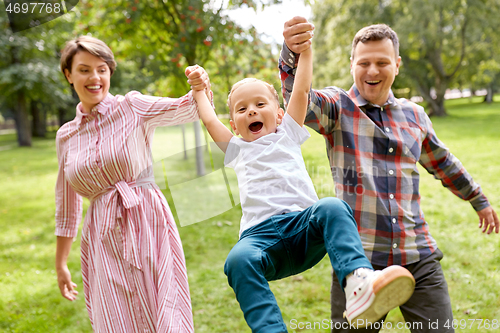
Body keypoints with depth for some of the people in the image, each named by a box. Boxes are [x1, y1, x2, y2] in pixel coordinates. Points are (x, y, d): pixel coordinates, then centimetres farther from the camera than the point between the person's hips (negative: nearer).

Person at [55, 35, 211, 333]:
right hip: (103, 241, 3)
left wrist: (201, 86, -26)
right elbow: (67, 204, 18)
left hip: (147, 226, -3)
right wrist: (60, 263, 23)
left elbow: (190, 109, -2)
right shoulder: (66, 136, 10)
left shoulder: (132, 107, 0)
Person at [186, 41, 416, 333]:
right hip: (261, 233, 1)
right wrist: (199, 89, 46)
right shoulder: (237, 150, 31)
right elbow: (209, 119, 34)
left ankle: (359, 283, -52)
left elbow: (301, 90, 21)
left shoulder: (287, 135, 26)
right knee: (239, 259, -34)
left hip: (303, 224, 0)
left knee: (331, 207, -35)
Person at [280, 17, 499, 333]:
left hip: (418, 259, 4)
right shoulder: (338, 106, 1)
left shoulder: (414, 114, 13)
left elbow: (443, 163, 28)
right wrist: (293, 54, -42)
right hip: (357, 259, -3)